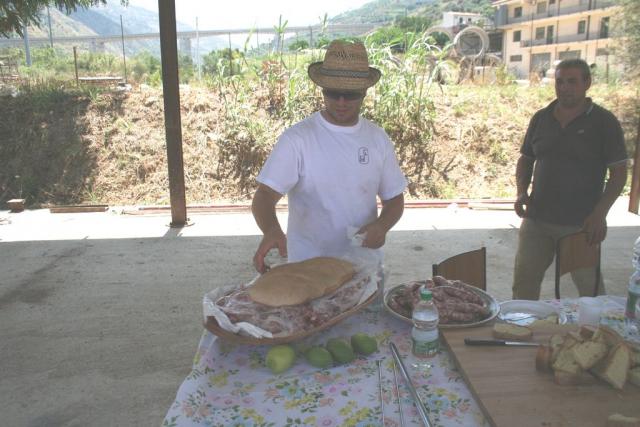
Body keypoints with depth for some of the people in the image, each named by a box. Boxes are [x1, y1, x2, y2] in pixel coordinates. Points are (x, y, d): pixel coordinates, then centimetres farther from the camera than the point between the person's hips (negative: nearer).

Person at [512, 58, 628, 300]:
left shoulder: (604, 122, -4)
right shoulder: (541, 118, 7)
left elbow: (619, 173, -5)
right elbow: (525, 160, 15)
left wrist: (599, 214, -15)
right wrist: (522, 192, -2)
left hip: (581, 224, -3)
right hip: (536, 219, 3)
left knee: (589, 286, 10)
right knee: (524, 282, 7)